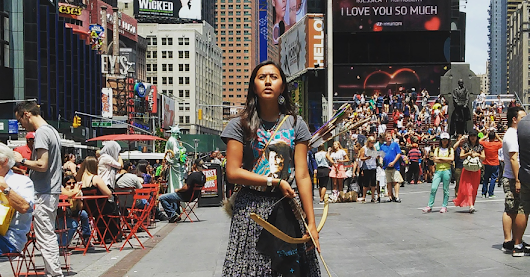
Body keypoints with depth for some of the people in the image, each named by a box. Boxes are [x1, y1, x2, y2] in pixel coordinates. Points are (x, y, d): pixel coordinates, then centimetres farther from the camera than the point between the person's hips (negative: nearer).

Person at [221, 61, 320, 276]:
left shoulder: (295, 124, 4)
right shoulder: (240, 125, 0)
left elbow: (302, 176, -2)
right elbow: (233, 173, -7)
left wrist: (311, 222, -7)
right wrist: (275, 182, -12)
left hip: (286, 207, 2)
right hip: (250, 209, -1)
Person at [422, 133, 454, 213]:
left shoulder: (450, 149, 11)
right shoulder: (437, 149, 13)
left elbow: (451, 159, -7)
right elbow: (435, 160, -1)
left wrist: (440, 158, -5)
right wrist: (446, 160, -5)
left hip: (447, 170, -1)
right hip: (438, 170, 1)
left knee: (446, 189, 2)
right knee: (433, 188, -8)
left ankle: (444, 206, 9)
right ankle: (429, 206, -5)